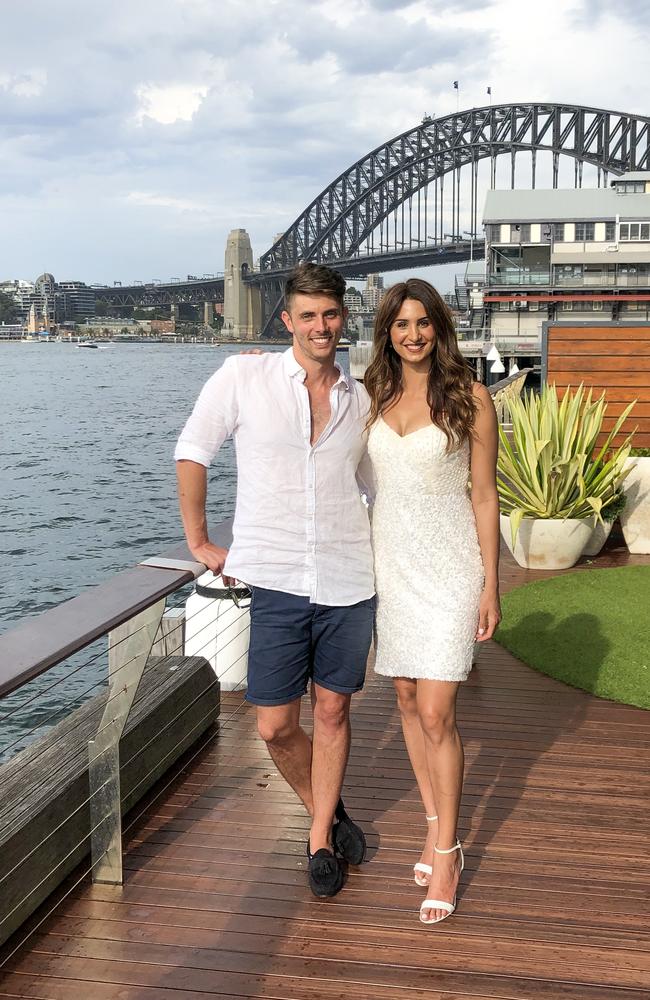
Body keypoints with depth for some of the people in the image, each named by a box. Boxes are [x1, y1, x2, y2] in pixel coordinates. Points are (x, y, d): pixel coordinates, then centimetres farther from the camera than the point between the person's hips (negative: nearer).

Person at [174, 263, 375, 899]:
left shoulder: (360, 400, 7)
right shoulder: (244, 377, -3)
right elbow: (192, 451, 4)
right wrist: (199, 542, 3)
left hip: (348, 583, 2)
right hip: (273, 582, -2)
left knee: (332, 712, 10)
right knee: (275, 726, 2)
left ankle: (320, 840, 29)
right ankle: (326, 813, 31)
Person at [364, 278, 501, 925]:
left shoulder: (469, 398, -4)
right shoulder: (372, 397, 7)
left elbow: (484, 494, -3)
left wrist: (490, 582, -6)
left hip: (447, 565, -4)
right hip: (389, 562, 4)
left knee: (436, 714, -7)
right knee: (407, 701, 12)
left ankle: (446, 852, 8)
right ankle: (435, 826, 29)